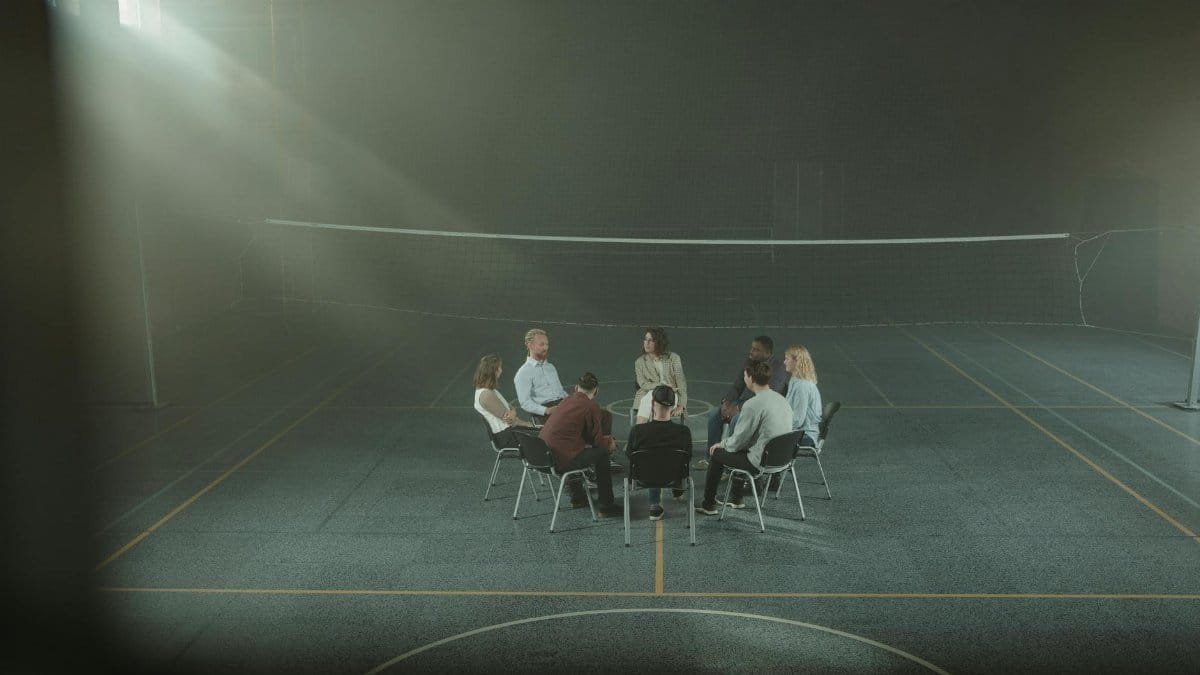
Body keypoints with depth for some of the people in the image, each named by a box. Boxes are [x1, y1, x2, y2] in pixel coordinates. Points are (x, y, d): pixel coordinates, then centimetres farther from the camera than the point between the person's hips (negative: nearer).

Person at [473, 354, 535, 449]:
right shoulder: (486, 395, -21)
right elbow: (505, 417, -18)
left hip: (508, 431, 9)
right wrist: (527, 423, -5)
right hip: (505, 437, -9)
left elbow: (510, 407, 9)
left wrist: (512, 413, -15)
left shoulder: (490, 390, 10)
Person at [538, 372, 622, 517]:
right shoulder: (591, 406, -7)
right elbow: (597, 441, 1)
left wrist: (605, 439, 37)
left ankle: (577, 498, 44)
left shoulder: (567, 400, 16)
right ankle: (606, 506, 16)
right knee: (601, 454, 10)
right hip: (560, 460, -8)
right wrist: (610, 445, 23)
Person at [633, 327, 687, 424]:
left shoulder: (673, 358, 8)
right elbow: (643, 384, -1)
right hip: (648, 395, 1)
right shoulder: (640, 362, 11)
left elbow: (681, 381, 3)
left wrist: (681, 405, -9)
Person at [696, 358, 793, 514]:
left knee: (716, 453, 12)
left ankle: (708, 504, 23)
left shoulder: (753, 405, -21)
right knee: (741, 450, 32)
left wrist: (721, 444, 8)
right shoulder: (782, 399, 4)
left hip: (761, 462, -8)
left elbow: (738, 441, -13)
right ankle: (735, 498, 41)